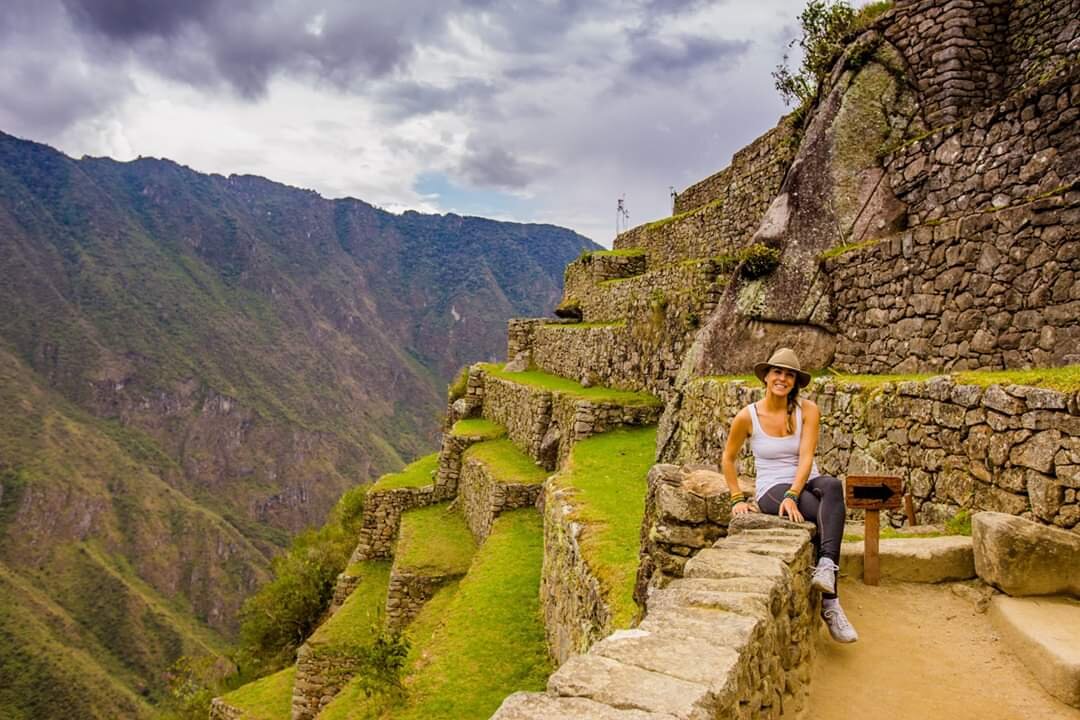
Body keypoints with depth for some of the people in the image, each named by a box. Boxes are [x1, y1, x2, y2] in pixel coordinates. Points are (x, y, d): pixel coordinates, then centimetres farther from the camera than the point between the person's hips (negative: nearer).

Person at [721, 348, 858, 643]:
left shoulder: (807, 410, -2)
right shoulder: (747, 416, -4)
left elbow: (806, 457, -12)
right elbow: (728, 458, 9)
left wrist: (792, 495, -26)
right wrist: (737, 498, 4)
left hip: (807, 483, 2)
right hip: (772, 490, -2)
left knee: (832, 486, -36)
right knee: (830, 515, -31)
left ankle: (826, 568, -49)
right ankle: (830, 603, -29)